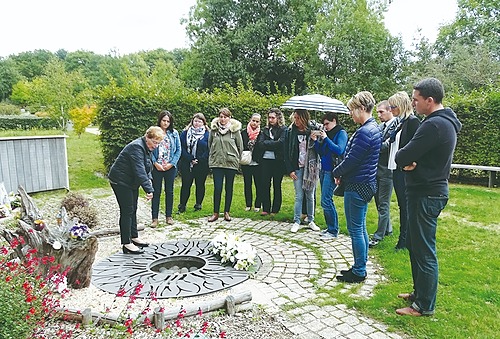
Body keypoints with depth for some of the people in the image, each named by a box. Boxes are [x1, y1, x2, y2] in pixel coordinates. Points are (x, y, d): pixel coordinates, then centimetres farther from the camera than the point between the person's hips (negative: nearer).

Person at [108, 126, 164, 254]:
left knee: (133, 210, 16)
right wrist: (148, 189, -35)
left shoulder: (147, 148, 6)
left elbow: (147, 167, 13)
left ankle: (134, 237, 28)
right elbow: (139, 170, -33)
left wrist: (149, 180, -3)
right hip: (121, 181, -10)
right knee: (127, 211, -8)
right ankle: (126, 244, -3)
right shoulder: (137, 147, -25)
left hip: (131, 181, 10)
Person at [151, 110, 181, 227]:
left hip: (170, 167, 2)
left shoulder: (174, 133, 3)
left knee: (169, 191, 10)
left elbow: (178, 150, 4)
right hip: (157, 167, -2)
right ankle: (155, 218, 9)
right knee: (156, 192, 3)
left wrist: (172, 163, -6)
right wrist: (155, 163, -12)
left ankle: (168, 216, 22)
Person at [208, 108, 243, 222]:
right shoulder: (213, 129, 4)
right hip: (216, 162, 1)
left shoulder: (235, 129, -1)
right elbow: (210, 144, 16)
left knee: (229, 188, 8)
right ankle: (215, 213, 9)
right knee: (217, 188, -3)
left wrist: (237, 159, 6)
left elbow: (240, 146, 5)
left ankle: (227, 212, 19)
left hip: (231, 162, -1)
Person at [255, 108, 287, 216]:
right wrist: (273, 144, -9)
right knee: (264, 185, 3)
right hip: (265, 160, 4)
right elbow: (260, 144, 1)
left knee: (277, 186, 6)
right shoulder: (265, 129, 13)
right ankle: (266, 209, 12)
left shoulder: (283, 130, -1)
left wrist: (266, 143, -7)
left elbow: (280, 143, -15)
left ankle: (275, 210, 13)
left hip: (278, 161, -4)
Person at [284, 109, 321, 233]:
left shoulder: (313, 130, -1)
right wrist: (290, 170, -4)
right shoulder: (291, 131, 0)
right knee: (299, 196, 1)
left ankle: (311, 221, 22)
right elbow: (287, 152, 0)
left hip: (311, 167, 0)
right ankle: (296, 222, 12)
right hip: (297, 168, 0)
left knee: (310, 196, 10)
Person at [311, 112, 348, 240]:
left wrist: (326, 138, -18)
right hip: (324, 169, 8)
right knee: (326, 201, 12)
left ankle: (333, 231, 2)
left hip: (331, 171, -8)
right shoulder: (327, 133, 15)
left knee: (326, 201, -9)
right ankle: (330, 228, 22)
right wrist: (316, 141, 3)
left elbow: (339, 150, -21)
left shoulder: (341, 133, -6)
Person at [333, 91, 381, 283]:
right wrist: (342, 174, 8)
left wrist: (337, 172, -2)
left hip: (357, 186, -10)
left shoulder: (364, 132, -21)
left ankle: (359, 272, 14)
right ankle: (360, 267, 29)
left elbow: (351, 160, -20)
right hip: (365, 184, 10)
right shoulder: (374, 129, 12)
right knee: (360, 228, 17)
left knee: (355, 230, 1)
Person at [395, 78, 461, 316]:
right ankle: (420, 292, 33)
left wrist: (405, 159, -1)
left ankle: (424, 306, 13)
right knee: (415, 245, 19)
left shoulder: (434, 125, -21)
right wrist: (410, 162, -8)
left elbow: (402, 157, -22)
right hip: (430, 190, 10)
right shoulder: (445, 122, 13)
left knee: (424, 251, 0)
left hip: (426, 195, -10)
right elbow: (416, 155, 13)